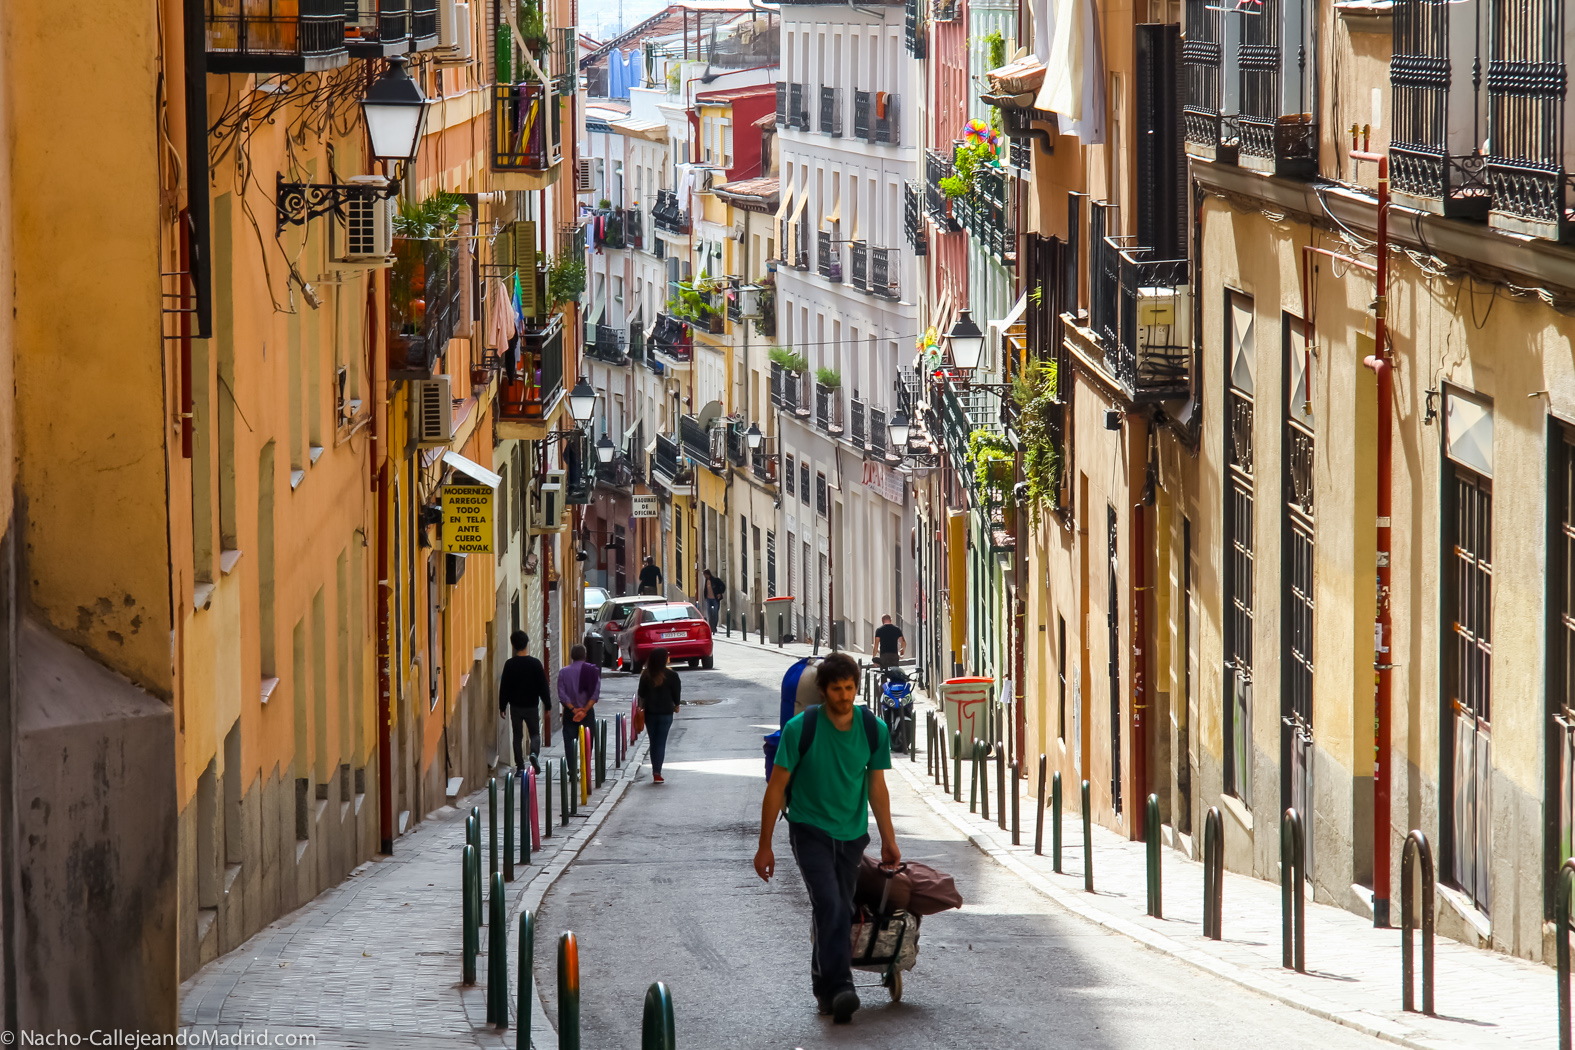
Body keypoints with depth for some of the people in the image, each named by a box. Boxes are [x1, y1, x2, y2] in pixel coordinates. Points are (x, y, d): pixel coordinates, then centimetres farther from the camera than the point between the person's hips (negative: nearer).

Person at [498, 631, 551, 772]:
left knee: (517, 735, 10)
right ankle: (534, 752, -18)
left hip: (515, 706, 0)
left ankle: (520, 766, 8)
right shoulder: (535, 663, -8)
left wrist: (502, 706, 7)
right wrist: (547, 705, 5)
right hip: (532, 706, 0)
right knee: (535, 733, 12)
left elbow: (504, 687, -3)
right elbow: (543, 686, -4)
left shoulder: (509, 664, -7)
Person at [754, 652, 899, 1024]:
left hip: (851, 835, 4)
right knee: (829, 905, -21)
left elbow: (876, 787, 9)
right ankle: (839, 987, -29)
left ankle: (824, 987, 25)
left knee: (839, 912, 8)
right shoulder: (800, 729, -14)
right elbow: (776, 788, -7)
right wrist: (765, 847, -6)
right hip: (810, 830, -4)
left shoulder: (873, 729, -4)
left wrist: (888, 839, 11)